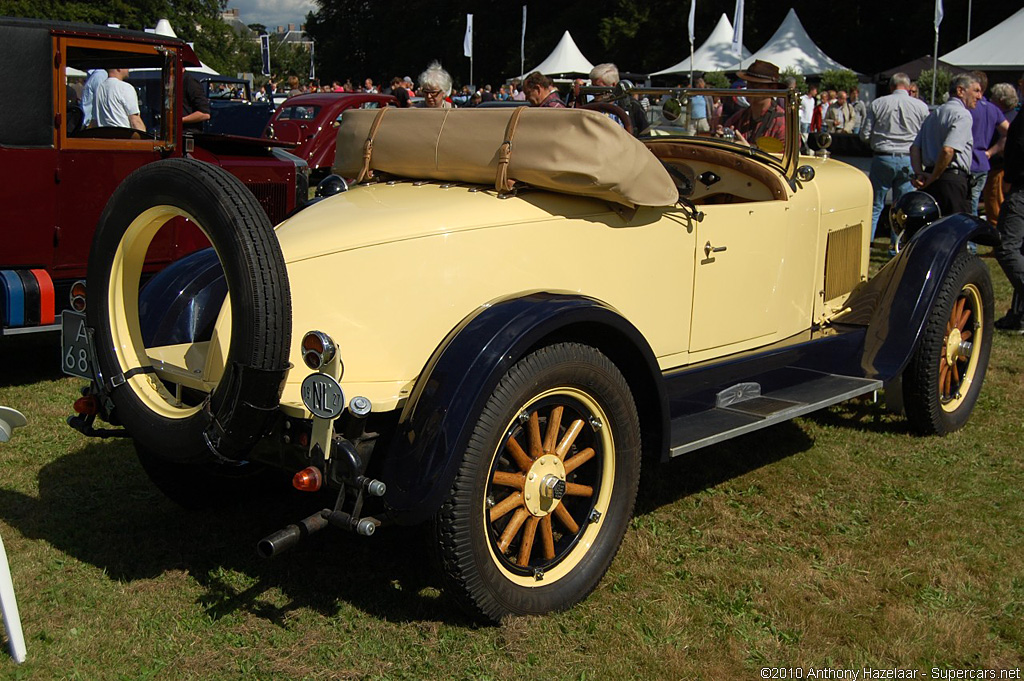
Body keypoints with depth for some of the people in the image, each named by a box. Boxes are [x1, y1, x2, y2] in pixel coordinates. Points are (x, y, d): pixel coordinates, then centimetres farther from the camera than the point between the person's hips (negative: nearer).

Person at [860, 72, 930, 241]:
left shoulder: (877, 104, -1)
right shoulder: (921, 106, -1)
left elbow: (865, 135, -1)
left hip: (882, 159, 0)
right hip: (908, 161, 0)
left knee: (875, 205, 8)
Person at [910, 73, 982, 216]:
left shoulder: (933, 114, 20)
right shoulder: (962, 114, -9)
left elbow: (915, 148, 14)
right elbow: (948, 150, -21)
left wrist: (919, 174, 2)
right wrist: (932, 179, -13)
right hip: (953, 179, -9)